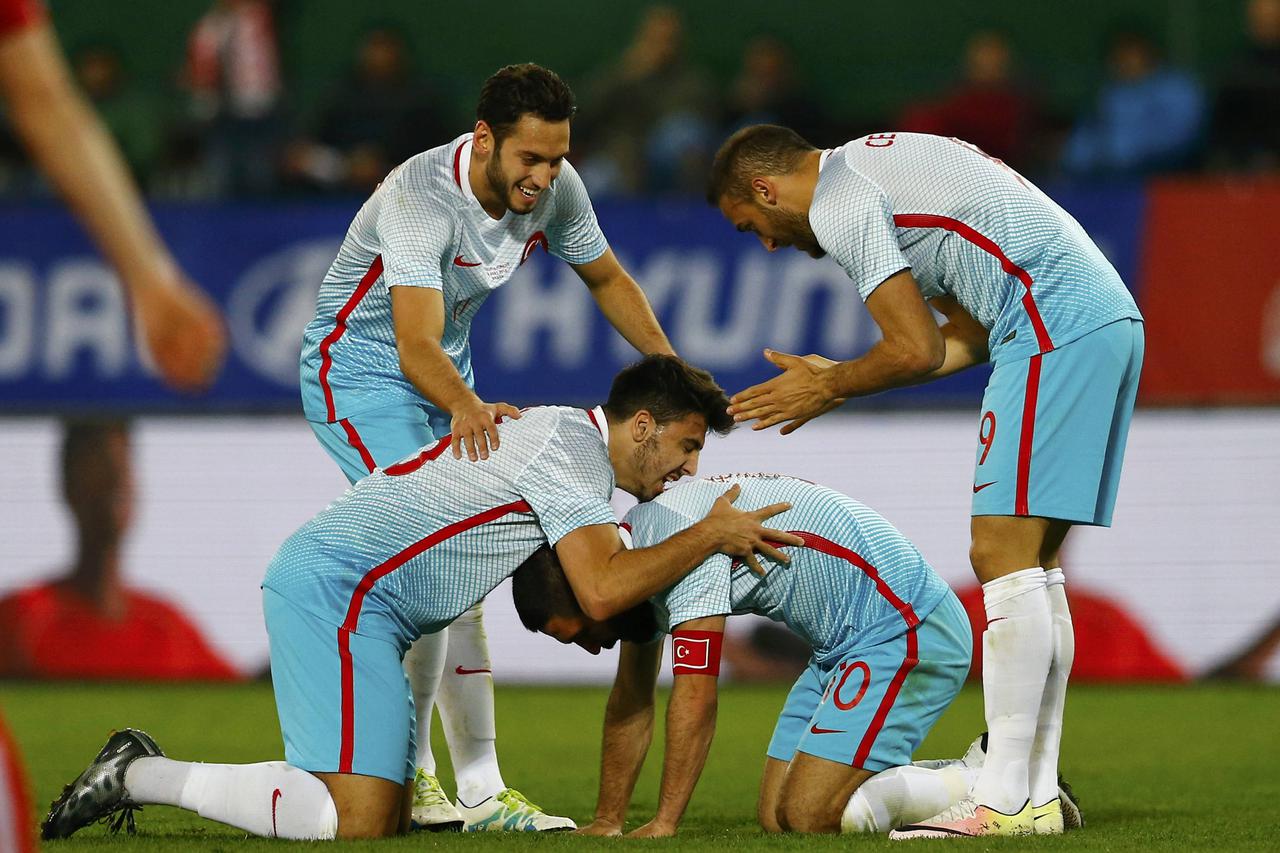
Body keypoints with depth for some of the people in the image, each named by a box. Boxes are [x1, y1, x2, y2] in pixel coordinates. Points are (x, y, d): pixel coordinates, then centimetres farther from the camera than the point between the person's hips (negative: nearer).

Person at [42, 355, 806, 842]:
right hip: (337, 586, -11)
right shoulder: (572, 447, -9)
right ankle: (141, 778, -10)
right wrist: (711, 536, -10)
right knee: (362, 820, -20)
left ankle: (143, 773, 10)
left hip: (322, 585, 11)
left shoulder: (560, 432, 22)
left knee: (390, 813, 6)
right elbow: (603, 592, -20)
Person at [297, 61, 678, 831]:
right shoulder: (420, 199, -32)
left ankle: (480, 788, 11)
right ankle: (404, 776, -17)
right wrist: (466, 408, -61)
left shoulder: (555, 188, -12)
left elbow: (606, 278, 7)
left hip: (449, 377, 7)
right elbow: (416, 346, -42)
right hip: (358, 371, -7)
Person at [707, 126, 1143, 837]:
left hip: (1055, 326, -10)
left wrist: (828, 388, 9)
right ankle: (1038, 794, 9)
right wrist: (839, 381, 27)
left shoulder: (836, 205, -5)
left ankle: (1005, 801, -13)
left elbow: (918, 352, -9)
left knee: (1002, 555, -11)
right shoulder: (880, 168, 26)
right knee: (1034, 566, 11)